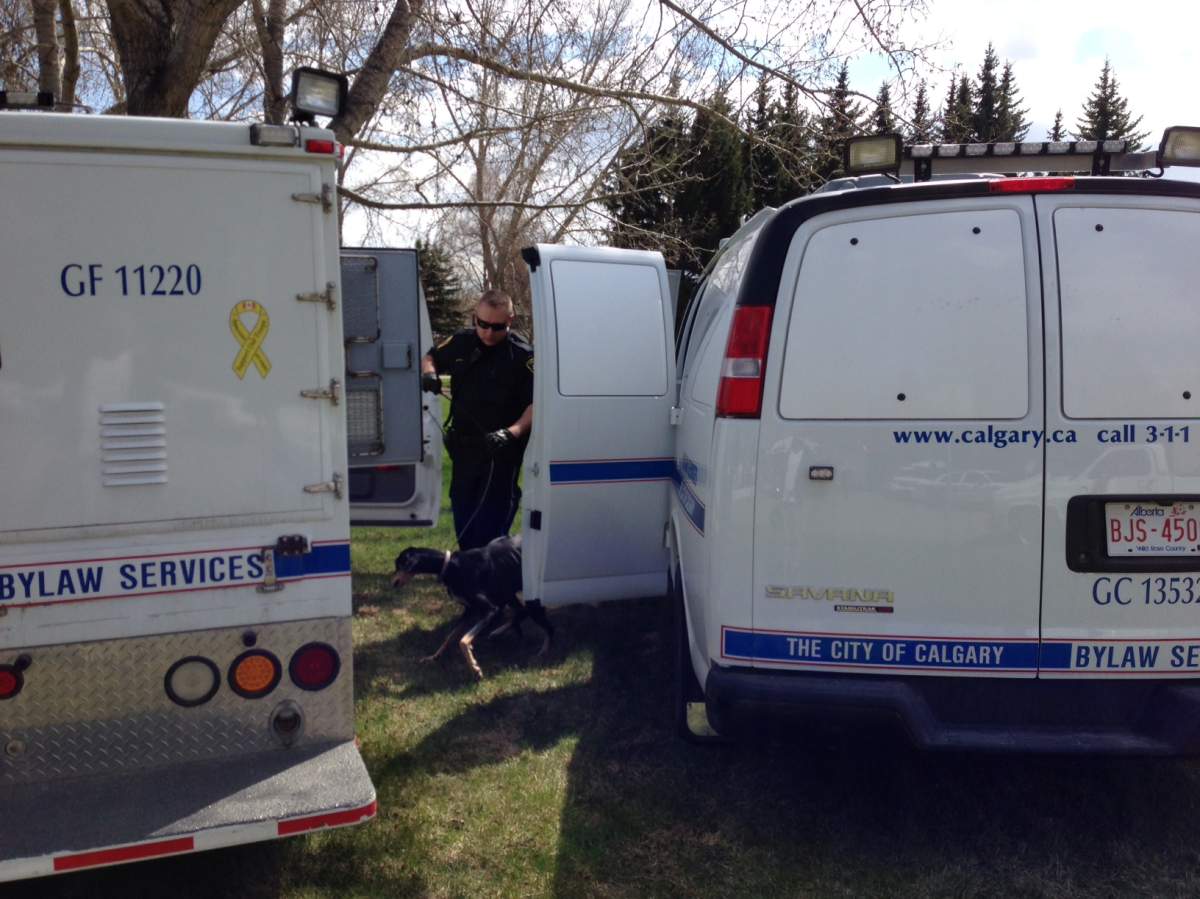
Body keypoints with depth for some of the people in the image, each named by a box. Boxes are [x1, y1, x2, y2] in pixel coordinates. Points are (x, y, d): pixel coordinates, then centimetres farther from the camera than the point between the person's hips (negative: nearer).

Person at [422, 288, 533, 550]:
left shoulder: (523, 355, -14)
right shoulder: (461, 343, 3)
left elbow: (536, 404, -18)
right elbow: (430, 357, 22)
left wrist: (512, 433, -31)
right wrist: (428, 373, -1)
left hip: (499, 451, -6)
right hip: (463, 447, 6)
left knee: (490, 523, -7)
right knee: (462, 516, 18)